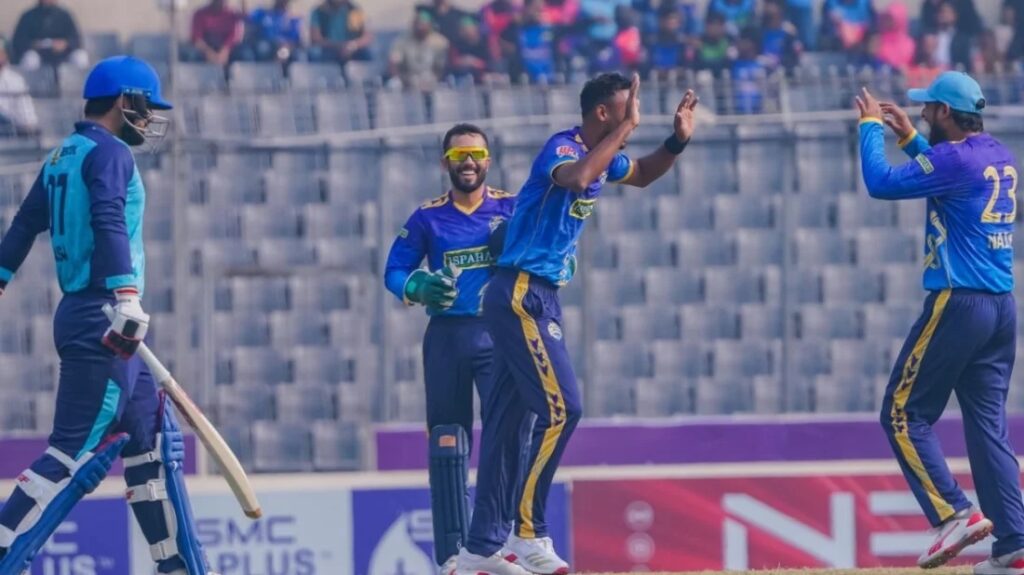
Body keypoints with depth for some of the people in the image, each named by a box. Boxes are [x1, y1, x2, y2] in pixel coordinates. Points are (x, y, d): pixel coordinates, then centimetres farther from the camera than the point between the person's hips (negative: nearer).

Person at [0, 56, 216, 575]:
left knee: (151, 435, 14)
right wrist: (126, 299, -34)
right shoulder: (109, 153, -10)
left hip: (79, 315, 10)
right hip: (101, 319, -10)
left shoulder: (62, 157, 16)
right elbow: (108, 224, -25)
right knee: (80, 452, -12)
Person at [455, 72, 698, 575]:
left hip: (538, 298, 10)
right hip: (521, 294, -10)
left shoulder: (604, 155, 13)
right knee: (560, 409, -16)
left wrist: (678, 140, 13)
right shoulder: (563, 147, -14)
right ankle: (528, 533, -11)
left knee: (510, 419, 9)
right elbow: (577, 177, -38)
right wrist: (628, 127, -29)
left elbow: (643, 174, 32)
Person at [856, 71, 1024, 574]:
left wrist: (871, 127, 1)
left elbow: (881, 184, -13)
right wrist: (909, 137, 30)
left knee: (904, 414, 1)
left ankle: (954, 514, -11)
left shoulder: (953, 158, -13)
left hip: (958, 305, -8)